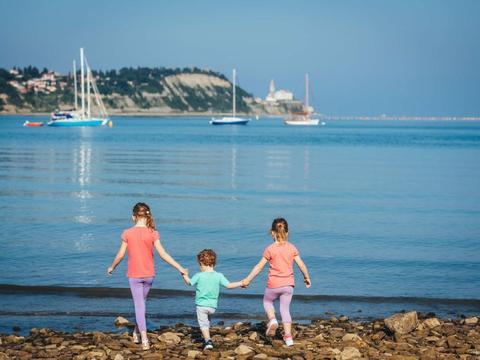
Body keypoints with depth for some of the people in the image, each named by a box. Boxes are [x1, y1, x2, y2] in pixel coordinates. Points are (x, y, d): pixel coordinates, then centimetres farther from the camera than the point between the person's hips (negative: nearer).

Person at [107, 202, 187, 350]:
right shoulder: (152, 233, -8)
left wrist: (112, 267, 16)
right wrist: (179, 268, -5)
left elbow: (120, 255, -2)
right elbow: (163, 254, -10)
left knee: (139, 306, 0)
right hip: (149, 274, 2)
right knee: (141, 302, 21)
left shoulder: (127, 233, -9)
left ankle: (144, 340, -11)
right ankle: (136, 333, 31)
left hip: (134, 275, -2)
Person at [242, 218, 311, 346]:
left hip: (274, 284, -3)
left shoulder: (270, 249, -9)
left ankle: (272, 320, -1)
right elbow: (301, 265, 4)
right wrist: (307, 278, 21)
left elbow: (259, 267, -6)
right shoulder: (292, 248, 0)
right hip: (288, 283, 3)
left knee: (267, 301, 25)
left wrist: (248, 279, 2)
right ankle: (288, 337, 6)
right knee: (285, 309, 12)